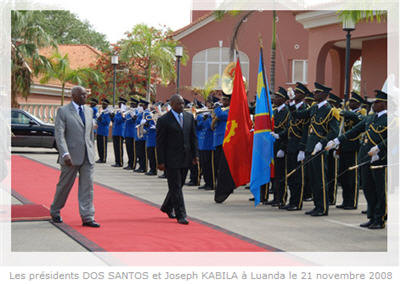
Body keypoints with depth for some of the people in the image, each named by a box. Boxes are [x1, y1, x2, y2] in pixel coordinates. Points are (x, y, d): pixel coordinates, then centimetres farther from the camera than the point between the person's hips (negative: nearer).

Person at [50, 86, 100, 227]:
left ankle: (87, 217, 1)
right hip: (71, 157, -5)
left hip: (87, 157, 5)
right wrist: (65, 154, -23)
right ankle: (55, 212, 27)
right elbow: (59, 134, -13)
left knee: (87, 186, 0)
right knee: (64, 185, 7)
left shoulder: (89, 111, 13)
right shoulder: (63, 111, -5)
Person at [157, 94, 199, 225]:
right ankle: (180, 215, -1)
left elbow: (193, 137, 12)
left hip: (185, 159, 6)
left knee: (178, 185, 15)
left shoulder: (189, 117, 8)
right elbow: (160, 142, -8)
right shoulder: (164, 120, -8)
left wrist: (195, 155, 4)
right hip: (172, 159, -6)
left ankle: (167, 207, 35)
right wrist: (161, 161, -12)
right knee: (176, 187, -4)